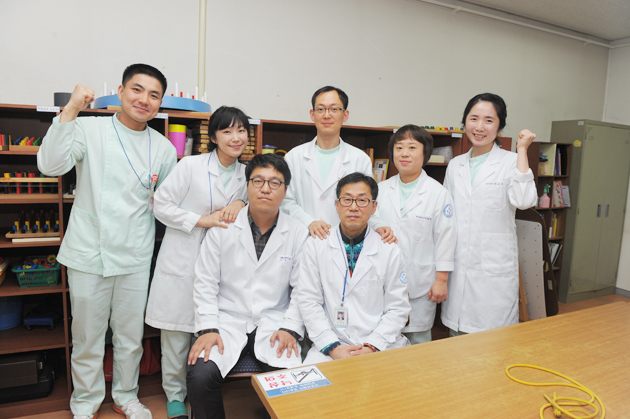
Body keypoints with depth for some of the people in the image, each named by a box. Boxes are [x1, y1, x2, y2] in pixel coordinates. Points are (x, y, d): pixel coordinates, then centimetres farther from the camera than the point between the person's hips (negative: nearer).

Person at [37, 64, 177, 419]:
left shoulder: (164, 148, 5)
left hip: (135, 256, 2)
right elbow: (50, 164, -19)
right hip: (89, 252, -2)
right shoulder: (89, 129, -2)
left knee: (131, 335, 14)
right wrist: (71, 110, -24)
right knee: (87, 337, 12)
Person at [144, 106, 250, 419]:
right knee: (177, 332, 8)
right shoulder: (192, 165, -8)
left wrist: (240, 202, -6)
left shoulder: (245, 173, 6)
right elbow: (161, 205, -6)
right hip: (182, 261, -3)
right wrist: (202, 220, -16)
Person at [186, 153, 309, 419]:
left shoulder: (298, 234, 1)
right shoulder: (222, 228, 1)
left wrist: (290, 329, -8)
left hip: (273, 325, 0)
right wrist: (208, 328, -8)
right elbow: (205, 283, 2)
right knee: (199, 377, -22)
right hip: (228, 323, 1)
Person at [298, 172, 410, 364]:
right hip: (329, 346, 0)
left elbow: (398, 308, 3)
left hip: (380, 345, 1)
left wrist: (372, 346, -9)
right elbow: (309, 301, 0)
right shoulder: (315, 246, 2)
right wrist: (332, 346, -9)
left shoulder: (390, 251, 2)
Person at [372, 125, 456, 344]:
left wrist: (441, 280, -5)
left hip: (420, 283, -3)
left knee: (419, 339, 10)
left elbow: (445, 238, -4)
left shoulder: (438, 193, -4)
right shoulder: (381, 189, 5)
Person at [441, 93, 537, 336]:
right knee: (456, 335, 14)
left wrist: (522, 150, -15)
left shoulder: (511, 162, -2)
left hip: (495, 267, -4)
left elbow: (524, 200, -21)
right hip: (457, 266, 4)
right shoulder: (455, 165, 10)